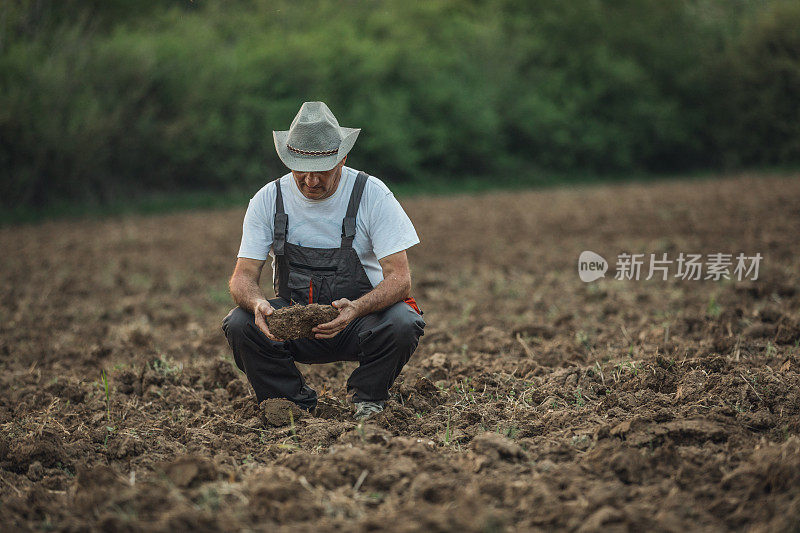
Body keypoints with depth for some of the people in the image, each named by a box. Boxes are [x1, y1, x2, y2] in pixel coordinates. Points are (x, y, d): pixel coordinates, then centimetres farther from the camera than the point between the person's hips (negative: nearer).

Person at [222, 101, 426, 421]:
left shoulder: (372, 195, -12)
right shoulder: (268, 200, -6)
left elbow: (399, 278, -16)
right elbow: (242, 277, -8)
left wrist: (356, 309, -37)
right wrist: (258, 304, -33)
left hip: (359, 315, -1)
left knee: (401, 323, -32)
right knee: (240, 325, -26)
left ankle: (367, 400, -2)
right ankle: (295, 405, -3)